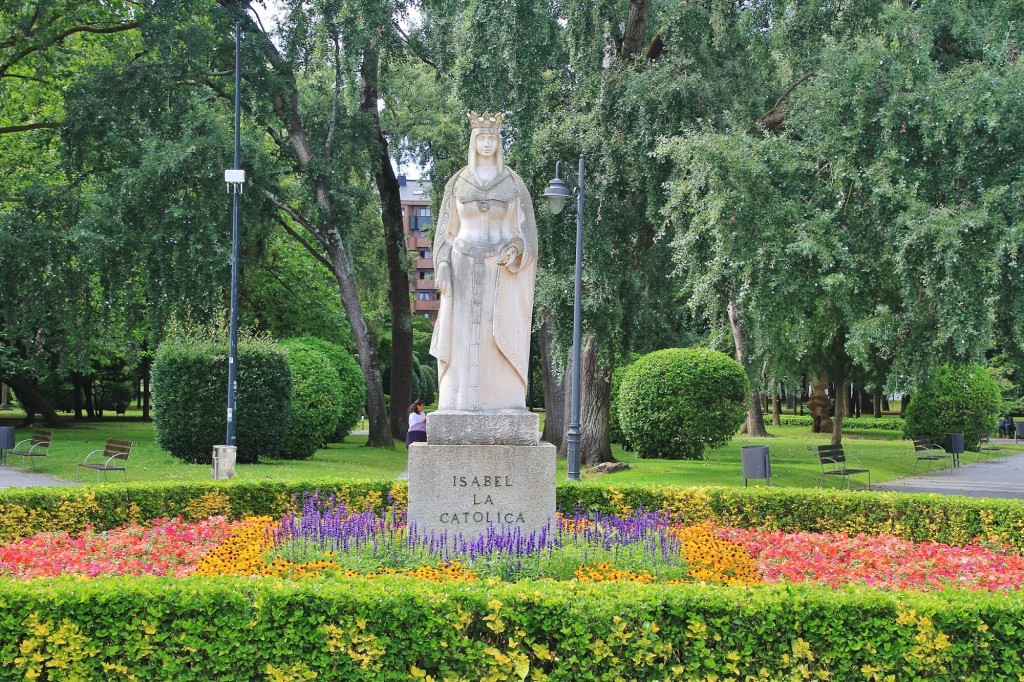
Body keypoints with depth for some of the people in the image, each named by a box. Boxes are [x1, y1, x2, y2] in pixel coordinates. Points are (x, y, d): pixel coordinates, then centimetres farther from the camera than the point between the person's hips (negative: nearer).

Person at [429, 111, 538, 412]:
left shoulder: (513, 182, 5)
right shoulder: (458, 182, 8)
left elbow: (525, 227, 5)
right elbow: (448, 228, 8)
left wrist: (514, 251, -15)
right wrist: (442, 265, -3)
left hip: (501, 269, -1)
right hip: (464, 266, 1)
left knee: (502, 331, -7)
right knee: (464, 331, -3)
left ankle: (504, 396, -6)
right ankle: (461, 398, -2)